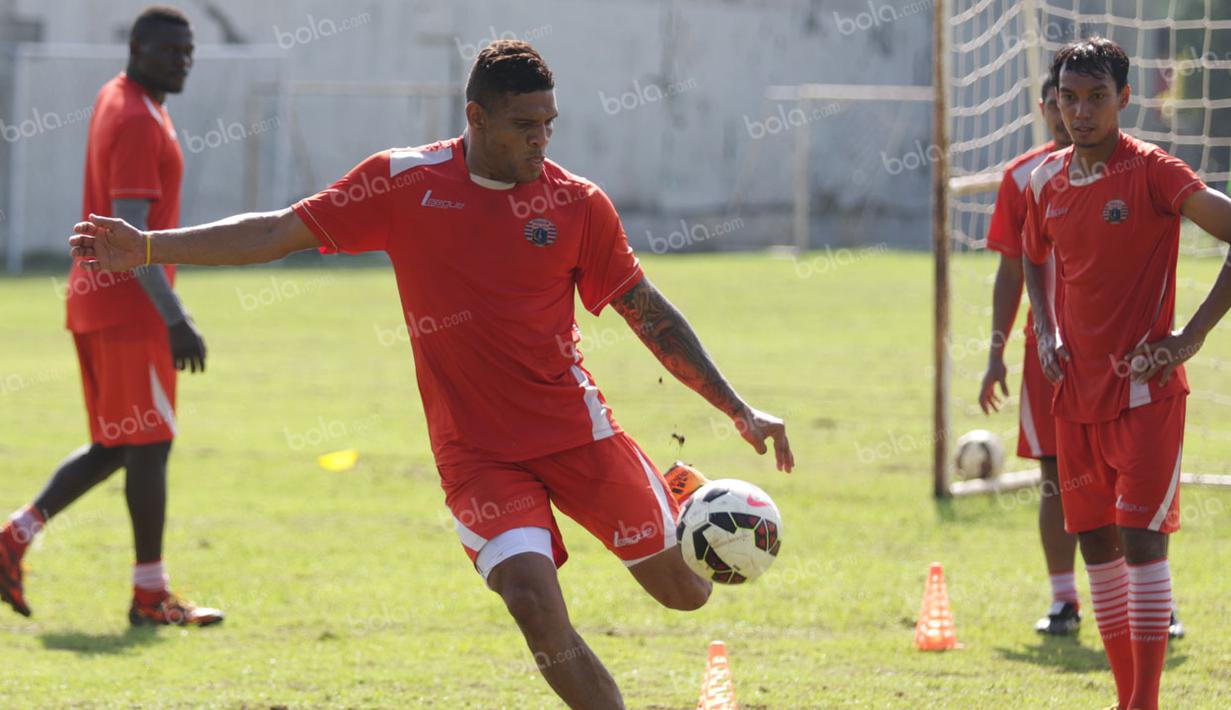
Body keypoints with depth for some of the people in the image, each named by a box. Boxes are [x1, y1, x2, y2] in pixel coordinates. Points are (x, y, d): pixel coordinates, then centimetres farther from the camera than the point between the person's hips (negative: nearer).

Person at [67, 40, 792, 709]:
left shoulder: (578, 204, -2)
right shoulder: (404, 182, -3)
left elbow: (648, 311, 4)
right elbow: (284, 232, 0)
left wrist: (740, 410, 2)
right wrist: (148, 248, -7)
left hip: (576, 429, 1)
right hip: (477, 451, -1)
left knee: (684, 592, 5)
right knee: (534, 602, -22)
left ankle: (681, 498, 39)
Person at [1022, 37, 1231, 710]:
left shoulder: (1152, 172, -11)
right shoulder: (1047, 180, 8)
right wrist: (1046, 333, 10)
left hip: (1146, 389, -6)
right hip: (1078, 391, 6)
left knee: (1141, 540, -10)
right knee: (1096, 544, 8)